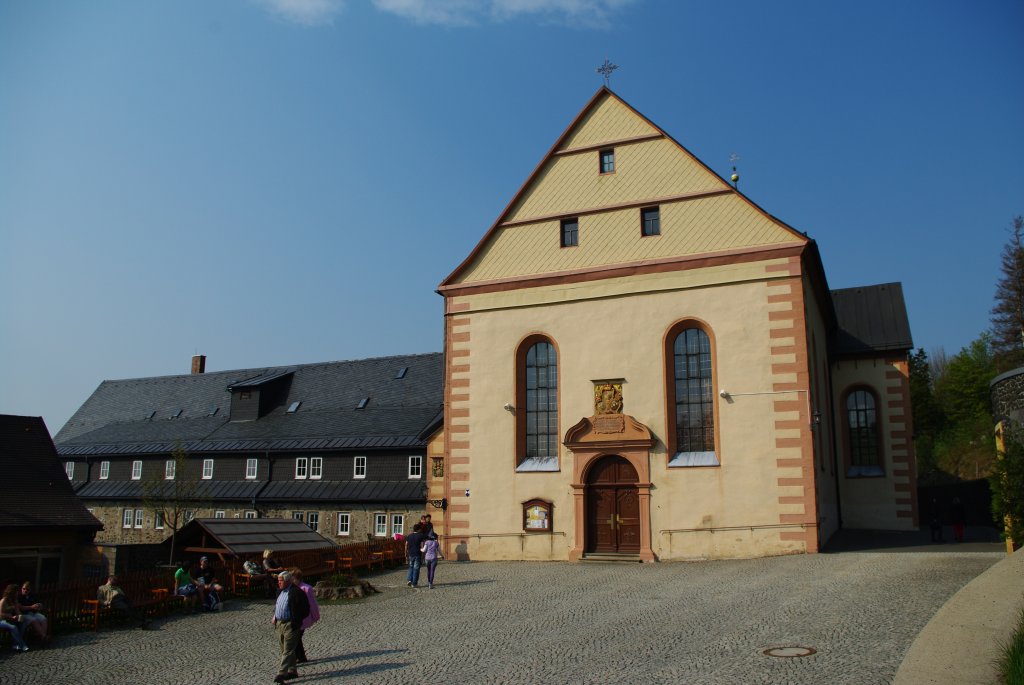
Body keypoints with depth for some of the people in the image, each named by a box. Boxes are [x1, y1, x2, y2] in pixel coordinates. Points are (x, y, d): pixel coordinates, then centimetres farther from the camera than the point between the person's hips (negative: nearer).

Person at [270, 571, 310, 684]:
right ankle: (292, 671, 25)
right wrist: (275, 617, 11)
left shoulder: (296, 592, -16)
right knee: (284, 650, 15)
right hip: (279, 624, 9)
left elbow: (305, 610, -13)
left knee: (288, 650, -6)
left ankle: (281, 673, -8)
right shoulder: (280, 591, 10)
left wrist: (296, 622, -11)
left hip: (290, 625, -9)